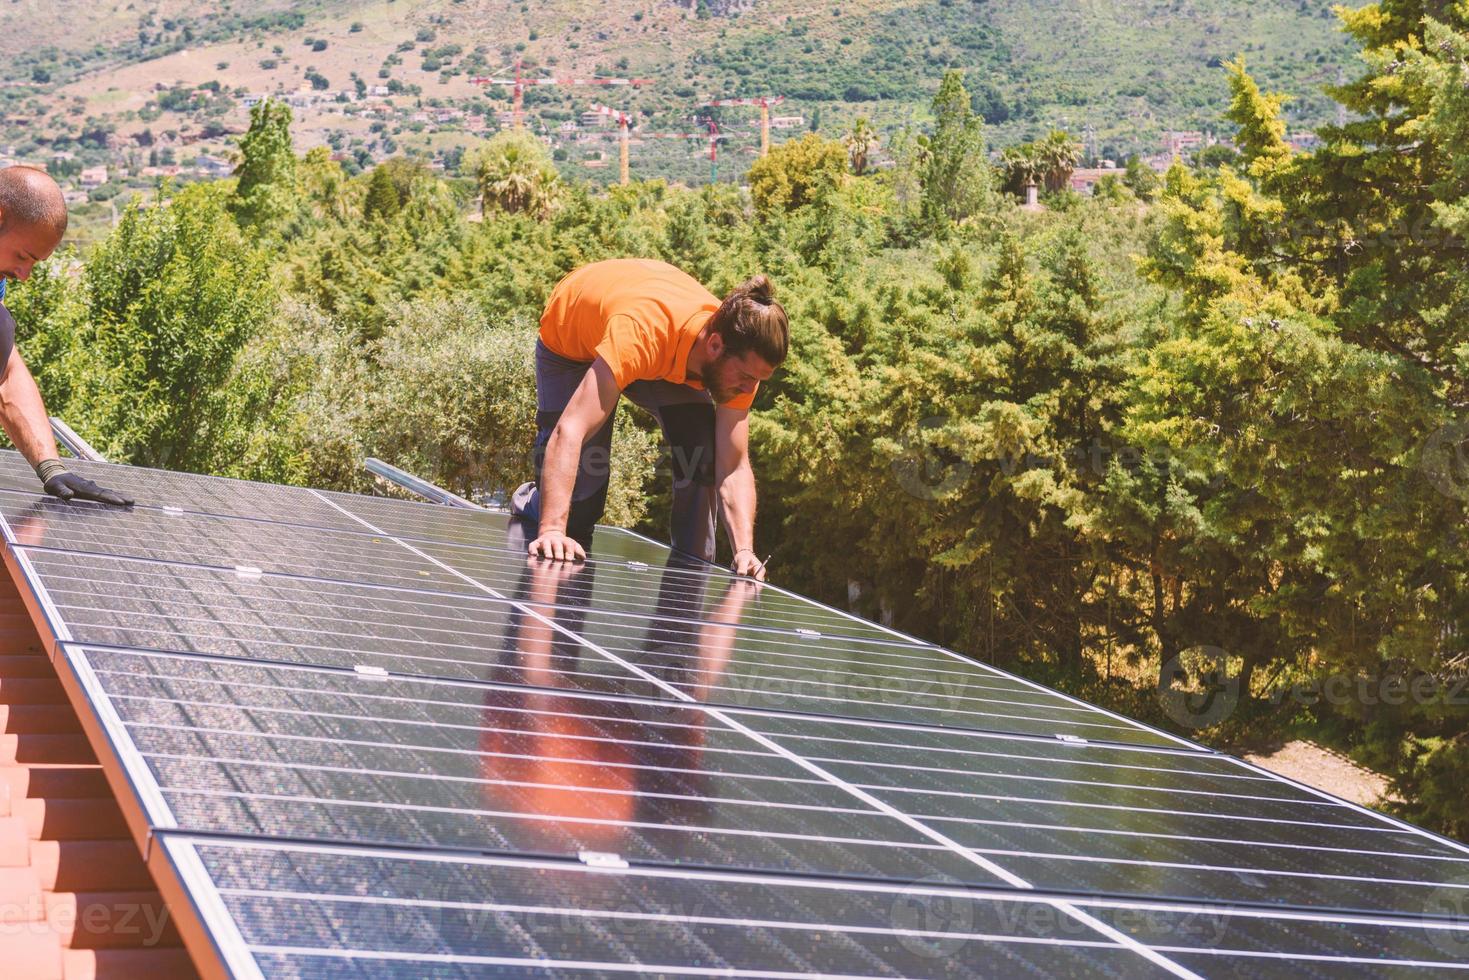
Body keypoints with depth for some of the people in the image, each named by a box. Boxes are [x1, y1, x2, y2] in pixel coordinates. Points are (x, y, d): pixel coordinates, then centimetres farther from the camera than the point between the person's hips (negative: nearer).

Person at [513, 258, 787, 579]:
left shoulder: (741, 359, -29)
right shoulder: (640, 333, -48)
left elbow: (734, 468, -25)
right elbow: (569, 433, -52)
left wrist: (744, 550, -40)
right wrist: (552, 530, -60)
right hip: (570, 345, -4)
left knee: (703, 450, -20)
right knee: (577, 504, -10)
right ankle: (527, 503, 25)